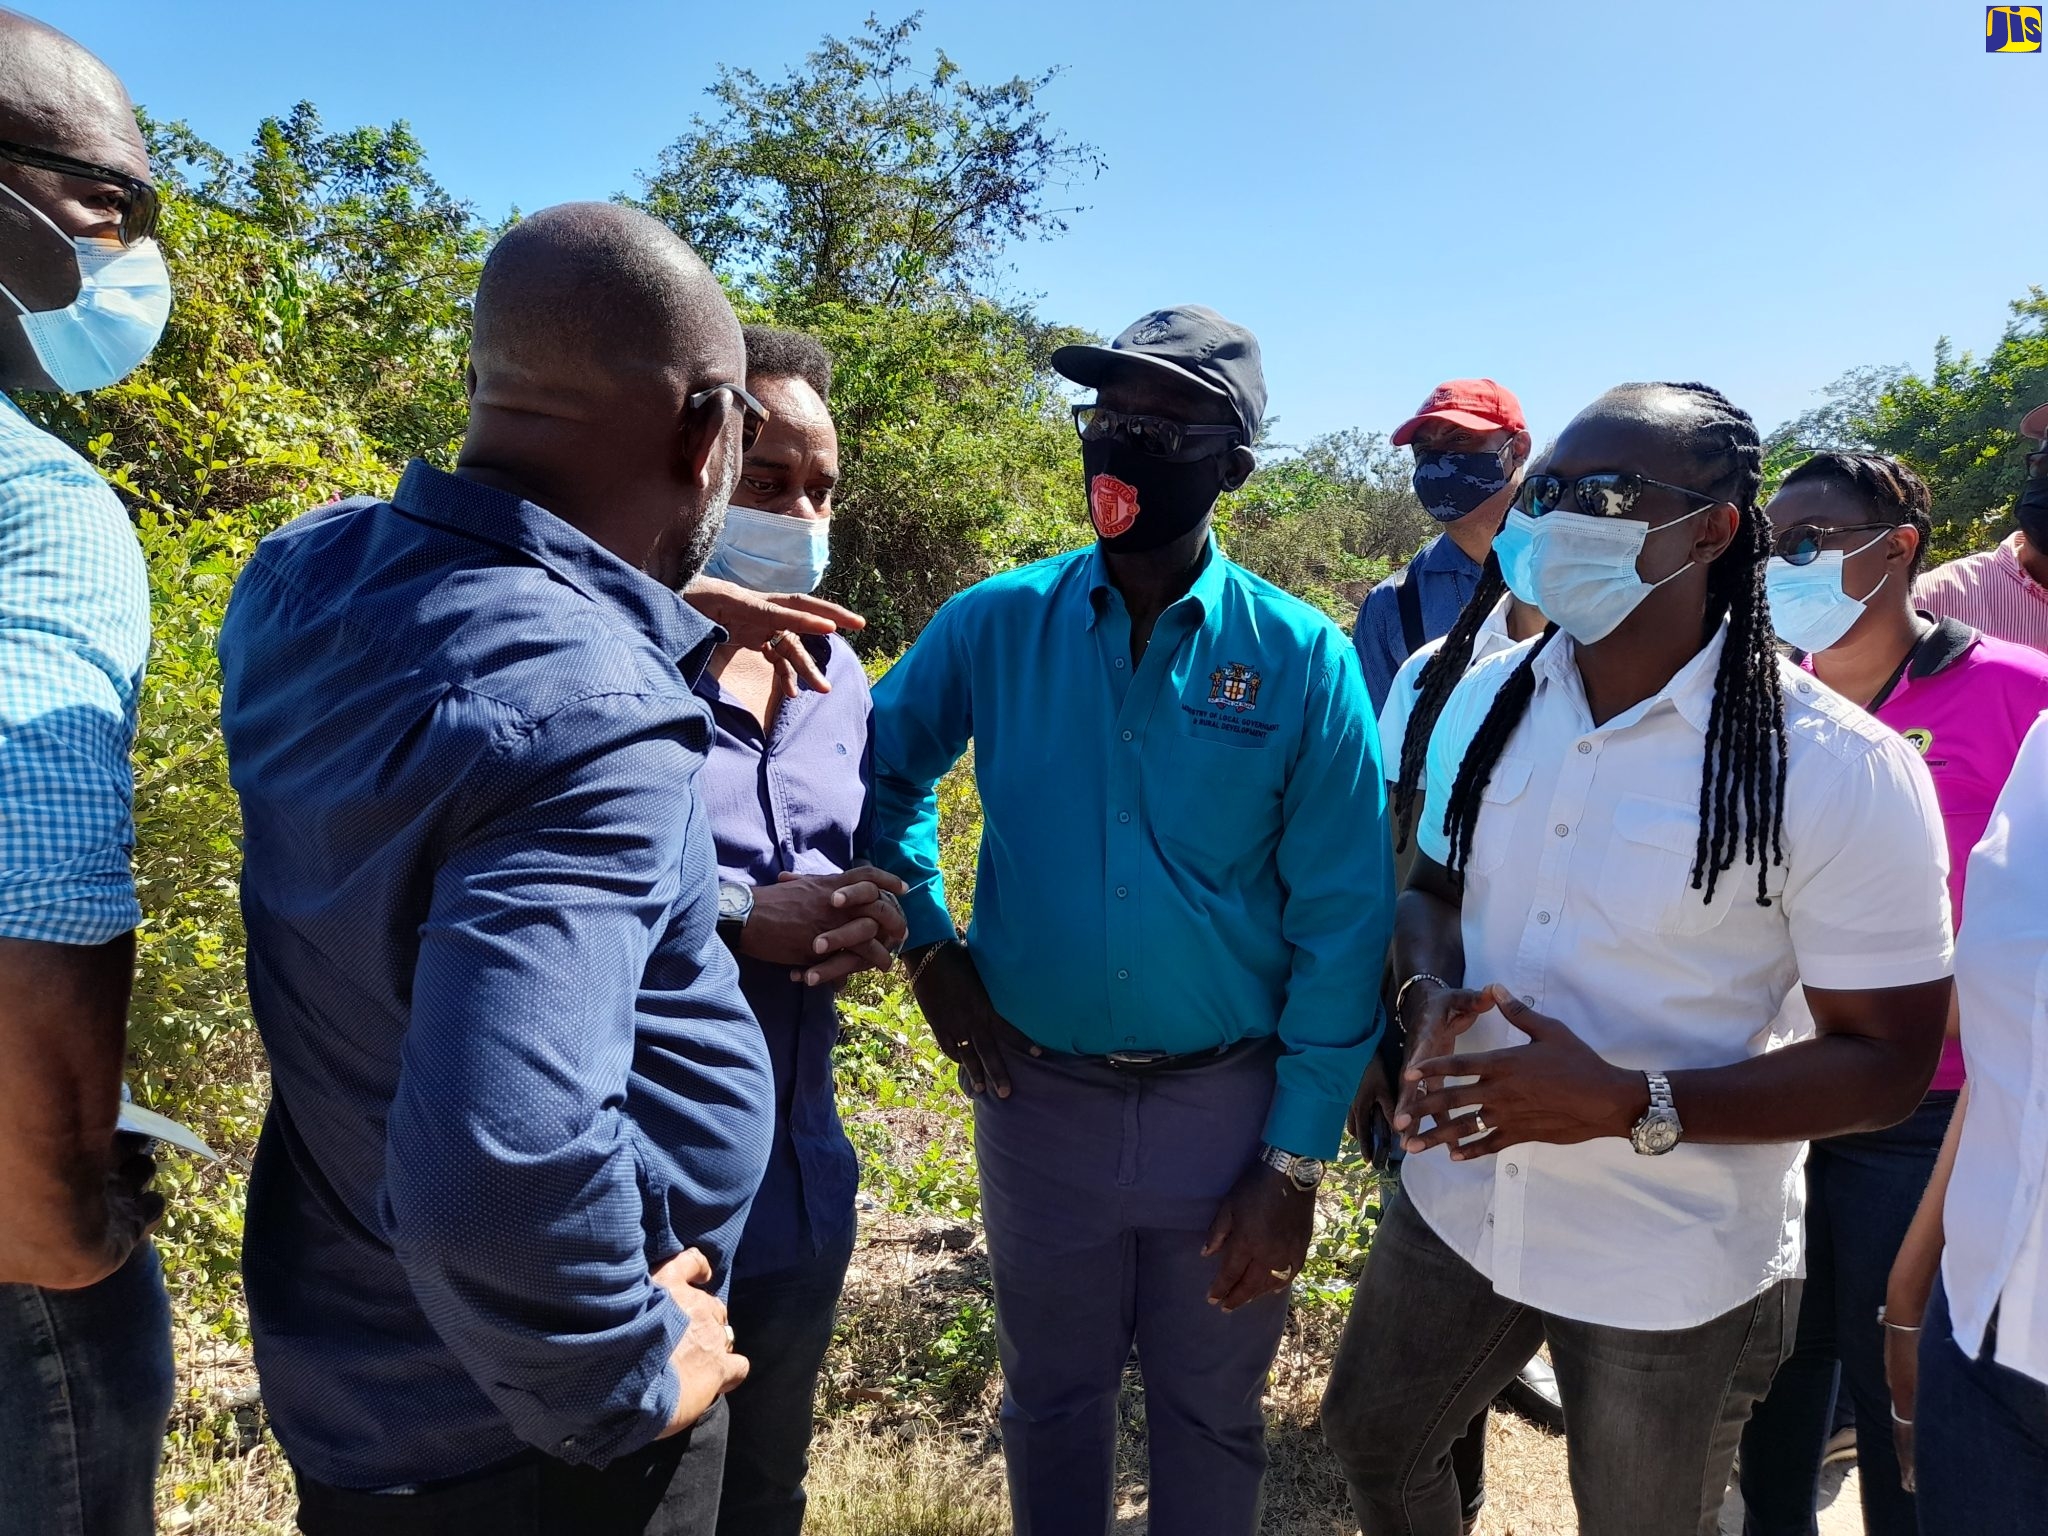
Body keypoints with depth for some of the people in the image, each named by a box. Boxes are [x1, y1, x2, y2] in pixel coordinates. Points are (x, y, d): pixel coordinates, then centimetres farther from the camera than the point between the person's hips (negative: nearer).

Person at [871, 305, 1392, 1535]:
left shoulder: (1301, 660, -10)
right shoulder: (997, 625, -6)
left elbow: (1340, 925, -8)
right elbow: (884, 767, 11)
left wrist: (1297, 1159, -8)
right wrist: (927, 940, 1)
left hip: (1227, 1102, -1)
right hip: (1038, 1094, 2)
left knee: (1212, 1413, 20)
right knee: (1051, 1399, 22)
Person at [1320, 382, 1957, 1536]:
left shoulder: (1842, 770, -20)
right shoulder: (1490, 699, -3)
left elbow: (1889, 1061, -16)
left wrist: (1628, 1105, -28)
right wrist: (1431, 999, -13)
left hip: (1676, 1271, -4)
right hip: (1458, 1204, 5)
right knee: (1372, 1437, 24)